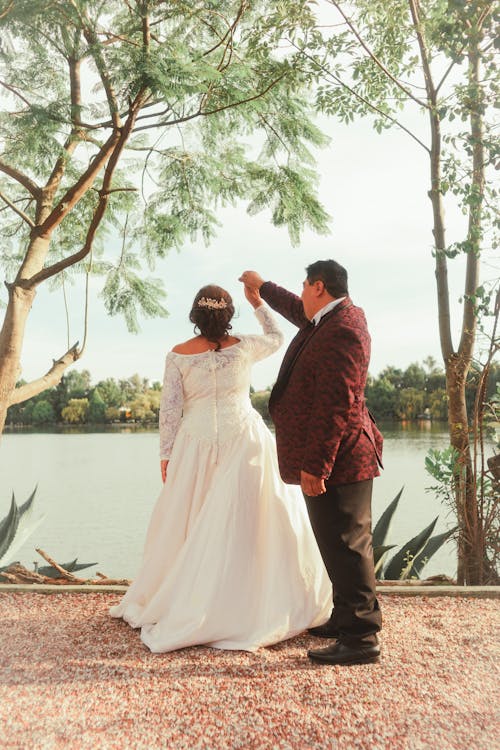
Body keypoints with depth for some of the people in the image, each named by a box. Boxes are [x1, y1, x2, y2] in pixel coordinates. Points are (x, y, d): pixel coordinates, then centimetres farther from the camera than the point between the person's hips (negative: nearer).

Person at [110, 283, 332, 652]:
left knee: (188, 525, 14)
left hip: (197, 444, 1)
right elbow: (277, 337, 17)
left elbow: (170, 409, -3)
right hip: (243, 439, -1)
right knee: (241, 522, 5)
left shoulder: (178, 355, -4)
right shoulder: (243, 347, -3)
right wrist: (258, 301, 23)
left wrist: (166, 455, 6)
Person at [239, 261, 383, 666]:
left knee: (346, 546, -2)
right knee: (341, 545, 18)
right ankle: (347, 619, 32)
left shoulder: (343, 329, -19)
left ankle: (361, 639, 11)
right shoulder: (329, 319, 13)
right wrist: (262, 286, 48)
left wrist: (315, 465, -22)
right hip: (337, 459, 10)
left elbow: (336, 403, -24)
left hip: (337, 461, -10)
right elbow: (298, 310, 35)